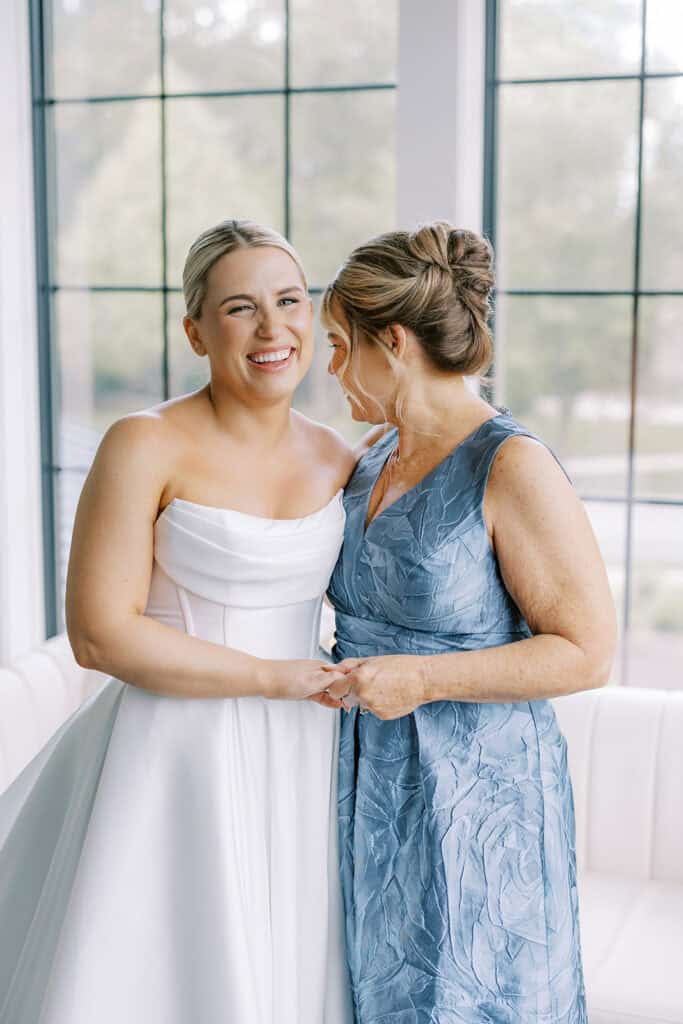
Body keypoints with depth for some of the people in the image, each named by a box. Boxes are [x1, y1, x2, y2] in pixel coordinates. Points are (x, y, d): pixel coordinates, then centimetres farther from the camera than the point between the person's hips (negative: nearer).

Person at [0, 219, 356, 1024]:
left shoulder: (336, 459, 4)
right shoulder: (146, 446, -13)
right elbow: (99, 634, -17)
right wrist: (272, 677, -15)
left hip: (295, 765, 5)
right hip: (175, 758, -5)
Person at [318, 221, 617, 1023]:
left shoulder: (513, 467, -16)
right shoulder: (374, 460, 8)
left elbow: (587, 651, -17)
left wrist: (424, 678, -22)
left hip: (472, 796, -7)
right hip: (371, 786, 7)